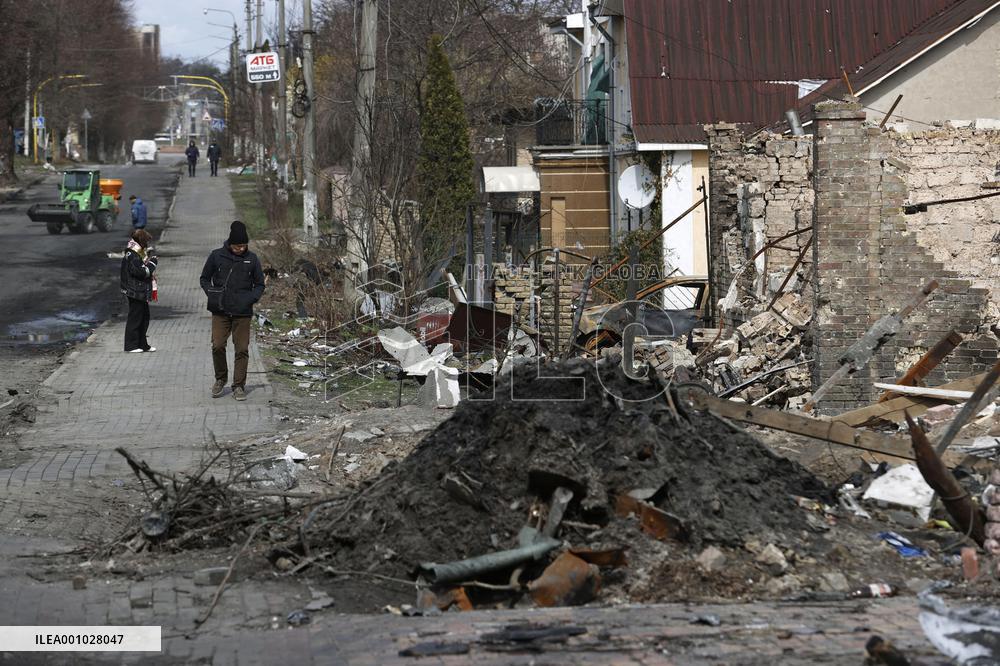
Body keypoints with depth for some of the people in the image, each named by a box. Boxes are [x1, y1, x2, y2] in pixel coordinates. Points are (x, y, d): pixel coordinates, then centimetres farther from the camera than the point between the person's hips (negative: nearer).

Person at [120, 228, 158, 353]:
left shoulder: (136, 254, 14)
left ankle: (142, 344, 22)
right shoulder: (132, 256, -18)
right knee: (135, 319, -3)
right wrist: (152, 262, -13)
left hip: (141, 293, 11)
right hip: (135, 293, -11)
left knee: (144, 317, 15)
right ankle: (131, 345, 3)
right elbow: (141, 272, -24)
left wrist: (148, 257, 9)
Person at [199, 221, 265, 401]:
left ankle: (239, 386, 9)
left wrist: (251, 298, -7)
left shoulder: (252, 259, 4)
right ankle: (220, 379, 18)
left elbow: (260, 285, 12)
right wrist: (212, 294, -6)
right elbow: (204, 278, 12)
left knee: (242, 349, -1)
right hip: (220, 312, 0)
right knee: (218, 346, -5)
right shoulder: (216, 256, 1)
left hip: (242, 313, 1)